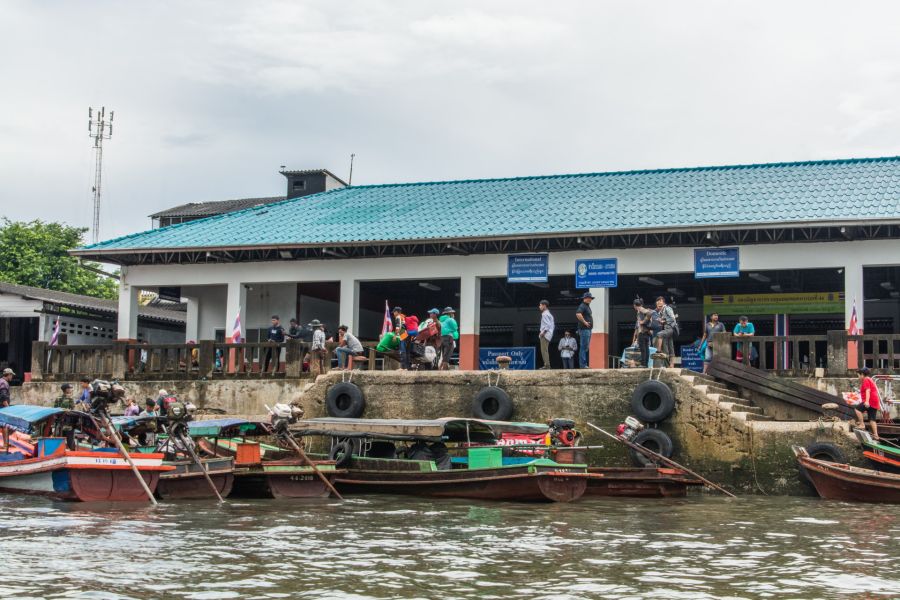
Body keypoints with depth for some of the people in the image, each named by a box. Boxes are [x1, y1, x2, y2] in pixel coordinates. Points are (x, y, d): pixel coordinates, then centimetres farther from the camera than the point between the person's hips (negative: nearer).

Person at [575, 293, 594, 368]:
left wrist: (591, 321, 21)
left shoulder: (587, 306, 20)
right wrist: (584, 322, -24)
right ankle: (582, 365, -12)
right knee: (584, 347, -11)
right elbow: (578, 314, -30)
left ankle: (584, 365, 17)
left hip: (588, 329, 11)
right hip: (584, 329, -11)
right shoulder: (582, 306, -12)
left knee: (586, 348, 12)